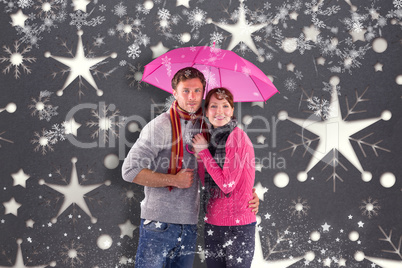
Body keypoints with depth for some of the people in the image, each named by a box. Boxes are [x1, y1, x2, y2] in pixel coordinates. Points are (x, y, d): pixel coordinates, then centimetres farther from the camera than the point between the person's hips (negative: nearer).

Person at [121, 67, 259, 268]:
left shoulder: (206, 127, 9)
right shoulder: (160, 126, -9)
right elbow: (130, 171, -13)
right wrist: (174, 180, -13)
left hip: (189, 224, 5)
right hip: (159, 223, -5)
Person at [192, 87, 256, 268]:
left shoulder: (237, 137, -12)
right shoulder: (211, 139, 10)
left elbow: (227, 184, -17)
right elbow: (207, 183, 10)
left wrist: (203, 151, -11)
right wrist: (198, 151, 0)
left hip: (238, 225, -7)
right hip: (212, 223, 7)